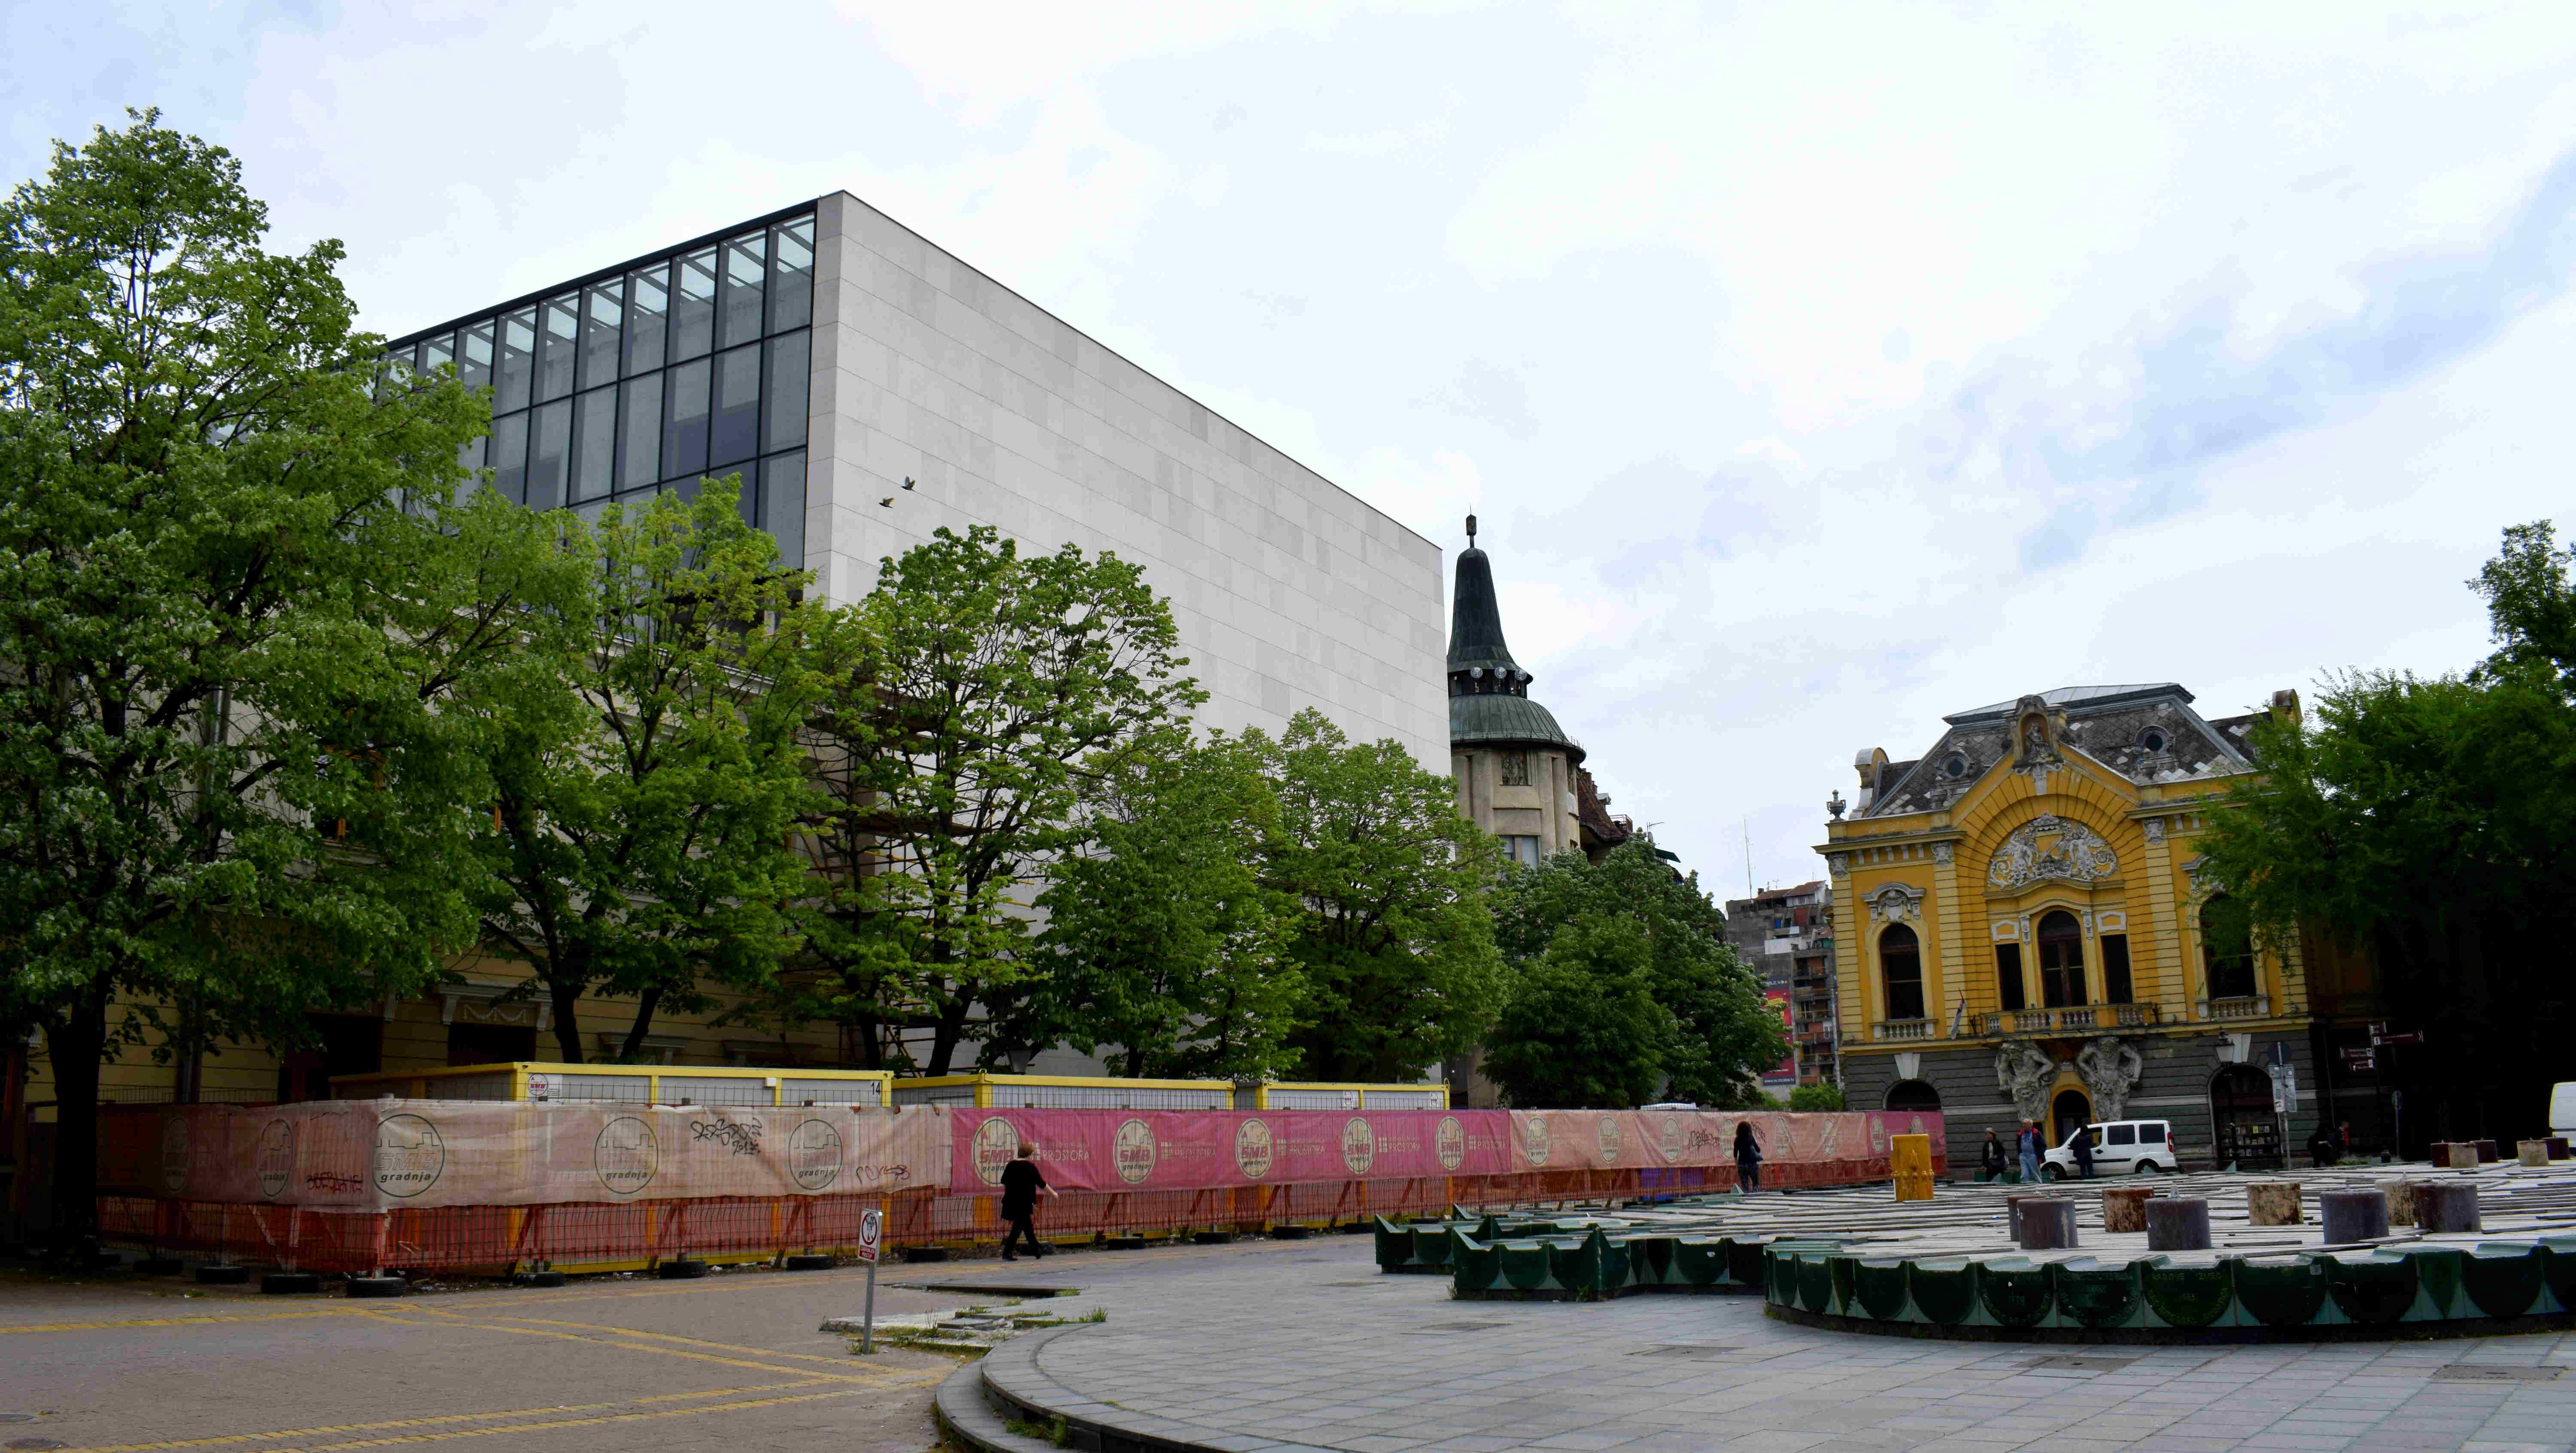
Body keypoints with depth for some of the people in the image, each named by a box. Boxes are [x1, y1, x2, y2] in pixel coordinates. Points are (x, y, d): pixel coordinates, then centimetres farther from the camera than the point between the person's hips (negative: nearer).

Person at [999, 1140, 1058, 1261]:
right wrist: (1053, 1193, 7)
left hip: (1011, 1201, 7)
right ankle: (1007, 1253, -1)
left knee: (1027, 1224, 17)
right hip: (1024, 1202, -7)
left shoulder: (1011, 1165, 6)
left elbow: (1004, 1181, 15)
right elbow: (1041, 1184, -5)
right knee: (1018, 1227, -1)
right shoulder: (1030, 1167, -10)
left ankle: (1036, 1249, 26)